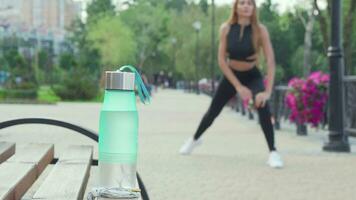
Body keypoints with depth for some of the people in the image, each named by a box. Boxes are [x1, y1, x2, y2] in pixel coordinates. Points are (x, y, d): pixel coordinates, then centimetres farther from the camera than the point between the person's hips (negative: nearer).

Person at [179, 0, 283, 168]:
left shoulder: (260, 30, -21)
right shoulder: (226, 28, -16)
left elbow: (271, 61, -24)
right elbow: (222, 60, -14)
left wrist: (267, 91, -32)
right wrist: (238, 86, -19)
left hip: (252, 76, -2)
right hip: (231, 75, 2)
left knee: (263, 107, -28)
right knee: (213, 111, 14)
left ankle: (273, 152, -19)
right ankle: (195, 139, 43)